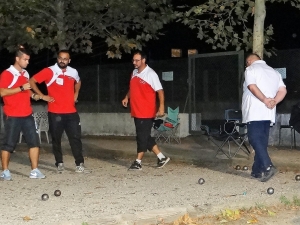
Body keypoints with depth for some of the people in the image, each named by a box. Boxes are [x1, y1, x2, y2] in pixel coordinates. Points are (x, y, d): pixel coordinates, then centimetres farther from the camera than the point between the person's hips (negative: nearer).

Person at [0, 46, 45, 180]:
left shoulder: (25, 74, 14)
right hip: (12, 116, -7)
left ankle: (34, 171, 6)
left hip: (27, 115, 7)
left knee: (34, 142, 1)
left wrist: (33, 95, 8)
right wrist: (21, 88, -23)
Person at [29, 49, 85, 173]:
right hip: (55, 113, -2)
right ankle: (59, 163, 18)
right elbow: (32, 81, -8)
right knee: (56, 139, 6)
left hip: (71, 112, 3)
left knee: (75, 138, -1)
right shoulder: (49, 71, -8)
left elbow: (78, 82, 29)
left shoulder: (73, 72, 6)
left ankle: (80, 163, 5)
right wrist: (42, 96, -10)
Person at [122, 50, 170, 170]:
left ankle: (138, 162, 6)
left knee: (142, 137, -2)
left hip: (146, 113, -8)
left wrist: (161, 107, -22)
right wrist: (127, 97, 13)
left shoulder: (151, 74, -13)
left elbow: (160, 91, -14)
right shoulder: (134, 73, 11)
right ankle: (161, 157, 21)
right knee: (144, 137, 12)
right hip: (136, 112, 8)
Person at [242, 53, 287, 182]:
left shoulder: (251, 69, 1)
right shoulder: (274, 71, 21)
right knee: (262, 141, 9)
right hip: (268, 113, 7)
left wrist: (265, 100, -15)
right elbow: (283, 91, 11)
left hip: (255, 112, -7)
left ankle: (267, 167, -23)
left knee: (255, 139, -9)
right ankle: (257, 170, 10)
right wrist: (274, 102, -1)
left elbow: (252, 87, -16)